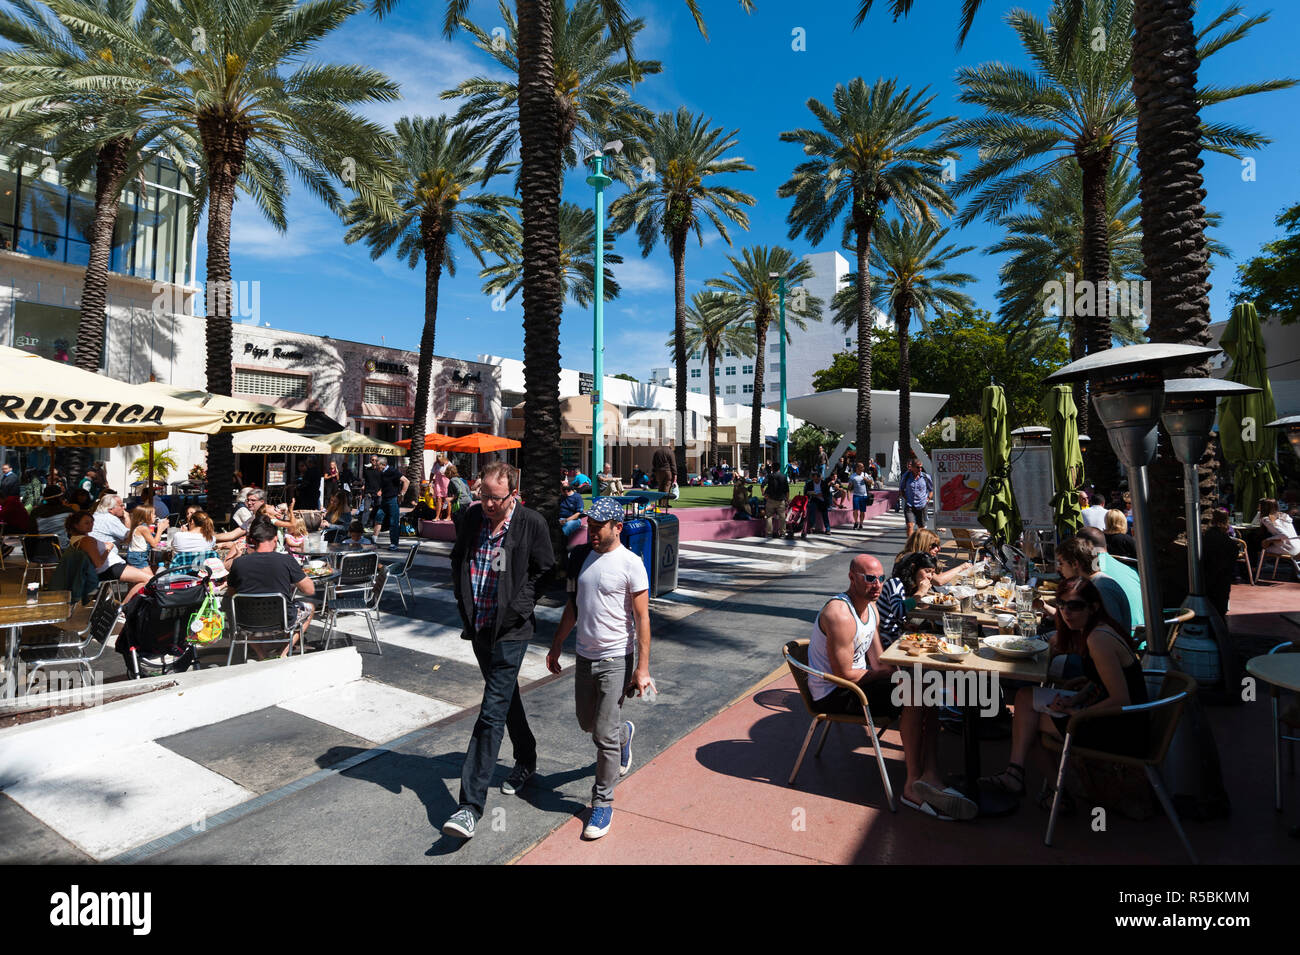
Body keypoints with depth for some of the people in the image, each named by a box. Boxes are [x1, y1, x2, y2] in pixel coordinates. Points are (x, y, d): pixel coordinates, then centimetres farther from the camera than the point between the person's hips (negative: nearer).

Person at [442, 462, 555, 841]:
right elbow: (457, 561, 15)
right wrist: (464, 601, 8)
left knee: (492, 712, -8)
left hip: (511, 629, -6)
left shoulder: (532, 523, -13)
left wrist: (519, 605, -4)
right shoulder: (471, 517, 1)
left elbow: (545, 570, -2)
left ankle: (471, 804, -3)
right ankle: (526, 760, 43)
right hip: (478, 625, 6)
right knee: (506, 697, 22)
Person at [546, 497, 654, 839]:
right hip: (584, 656, 7)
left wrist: (642, 668, -17)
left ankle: (603, 802, 17)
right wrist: (556, 646, 17)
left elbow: (642, 619, -14)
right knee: (587, 722, 21)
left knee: (604, 735, -3)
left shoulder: (630, 564, -14)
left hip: (616, 660, -6)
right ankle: (624, 732, 52)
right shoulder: (581, 558, 5)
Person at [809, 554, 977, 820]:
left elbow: (878, 664, 12)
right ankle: (914, 783, -7)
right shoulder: (840, 615, -25)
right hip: (832, 695, -10)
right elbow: (844, 674, -22)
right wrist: (883, 674, -8)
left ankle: (929, 778, -10)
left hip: (853, 681, 10)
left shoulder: (871, 608, 8)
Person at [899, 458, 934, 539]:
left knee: (921, 527, 13)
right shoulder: (906, 476, -2)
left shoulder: (926, 477, -2)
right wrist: (905, 498, 2)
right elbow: (901, 489, 14)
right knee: (910, 525, -16)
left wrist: (928, 499, 0)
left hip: (921, 506, 1)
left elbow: (932, 489, 12)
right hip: (909, 506, -1)